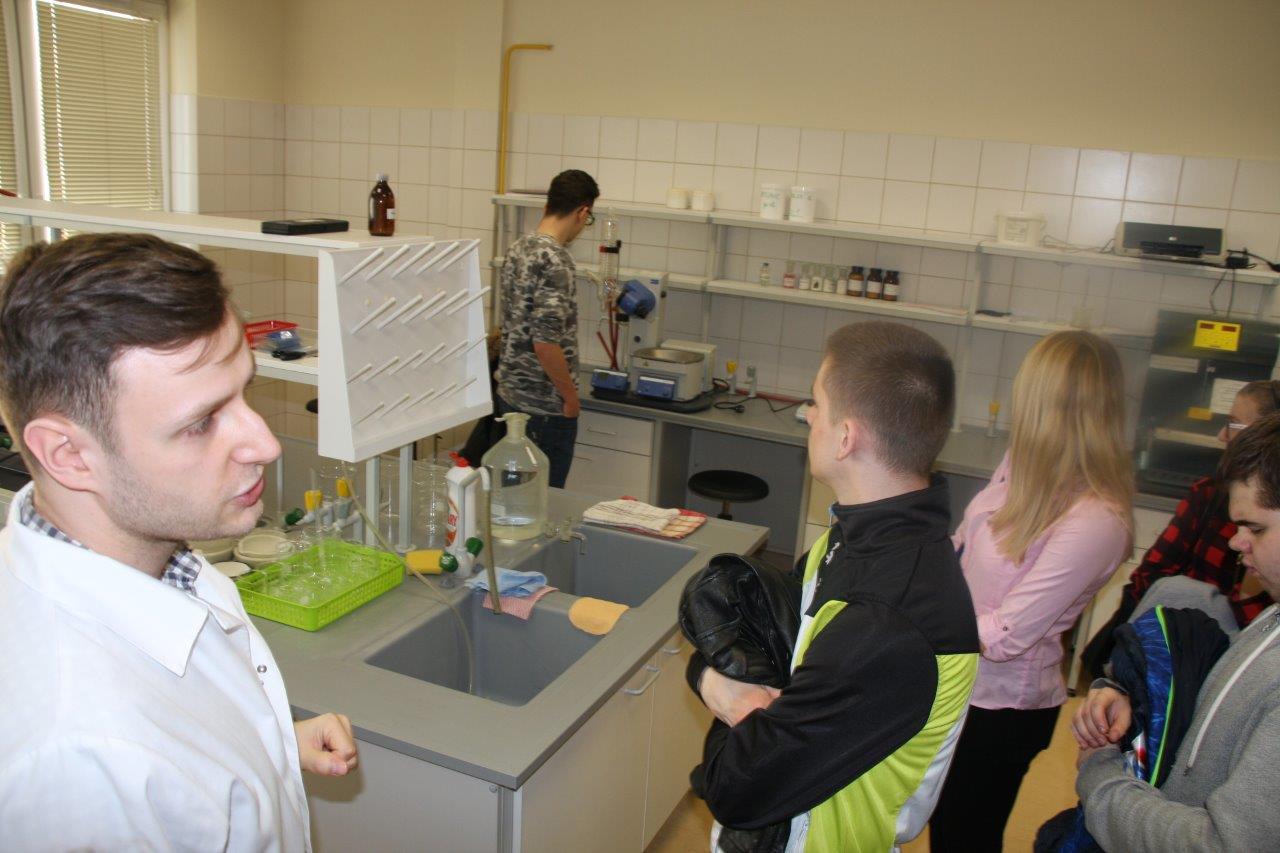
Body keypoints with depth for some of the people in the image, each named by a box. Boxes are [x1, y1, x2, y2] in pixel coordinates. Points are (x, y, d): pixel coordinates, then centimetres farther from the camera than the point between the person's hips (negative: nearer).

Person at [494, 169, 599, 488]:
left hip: (509, 392, 9)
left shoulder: (518, 249, 7)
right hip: (545, 405, -9)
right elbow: (546, 342, -25)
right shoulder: (556, 261, -21)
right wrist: (571, 396, -13)